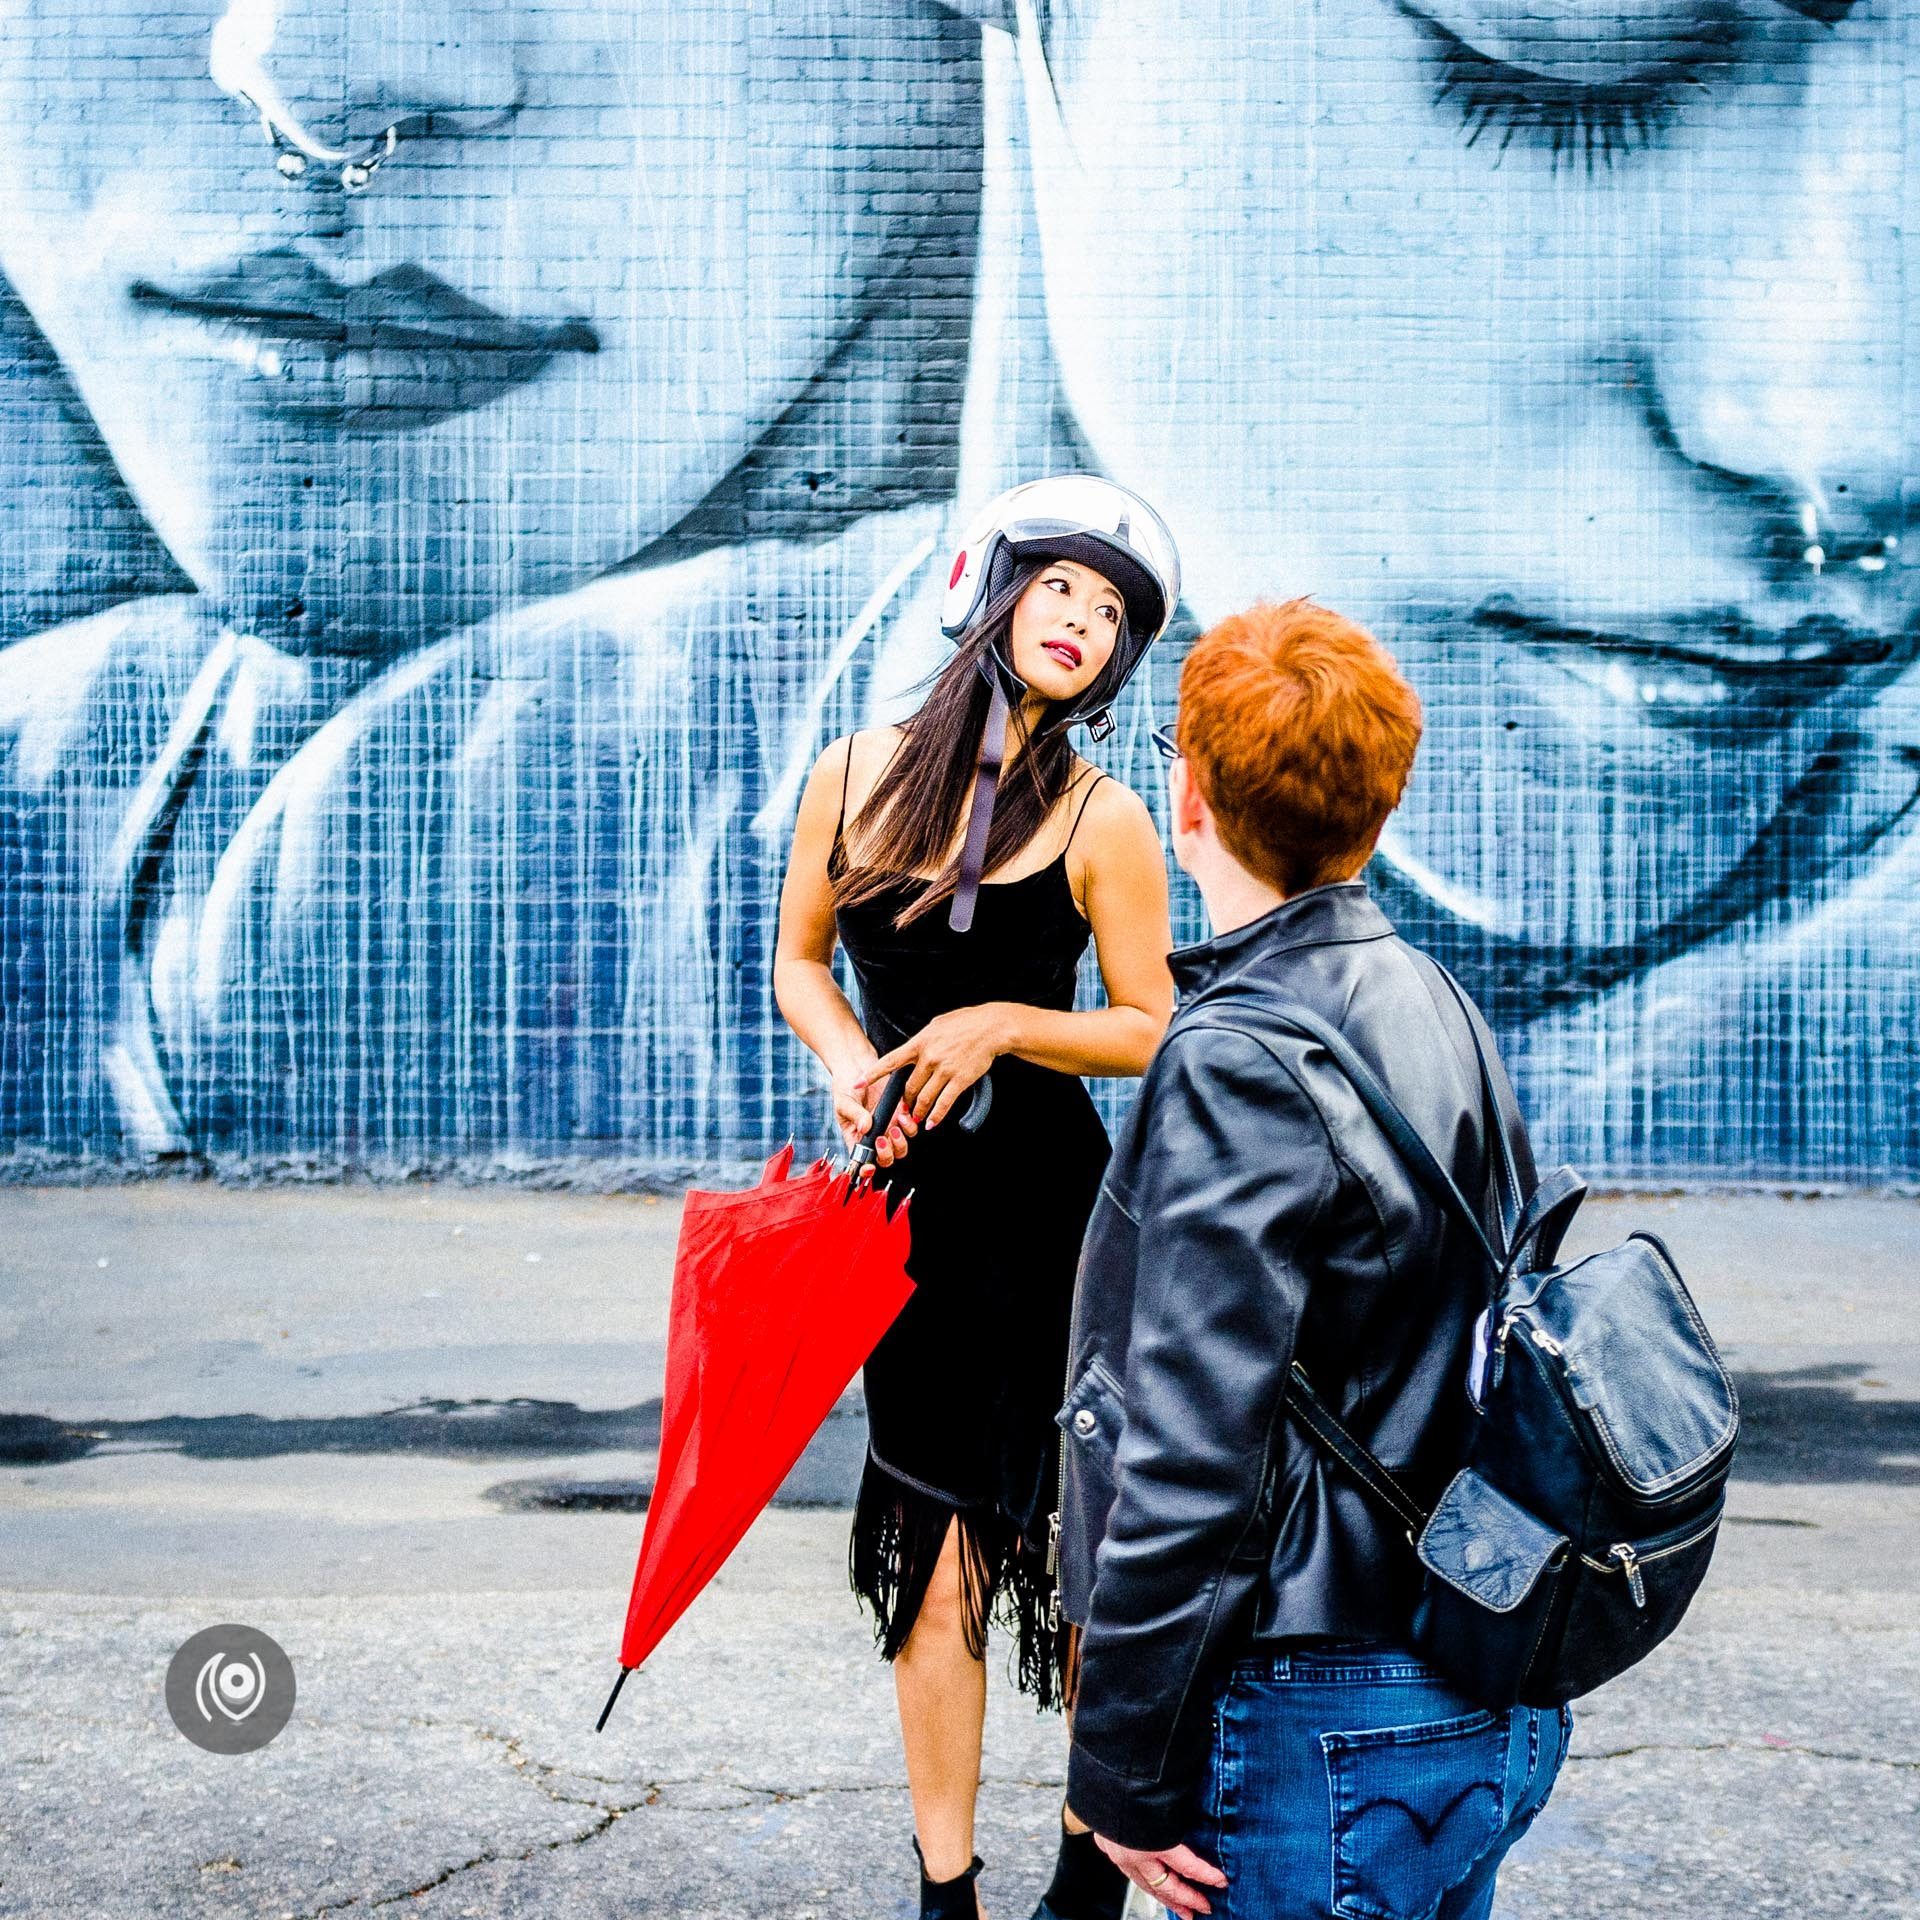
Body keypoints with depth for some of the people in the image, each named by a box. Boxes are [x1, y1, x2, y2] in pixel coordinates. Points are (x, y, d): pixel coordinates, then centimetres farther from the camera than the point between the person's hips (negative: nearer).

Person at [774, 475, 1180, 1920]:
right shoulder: (855, 774, 2)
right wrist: (849, 1066, -5)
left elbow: (1151, 1030, -3)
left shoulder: (1103, 821, -8)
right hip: (908, 1205, 3)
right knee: (935, 1556, 7)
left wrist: (1004, 1024, -17)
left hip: (1050, 1208, -3)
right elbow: (800, 961, 13)